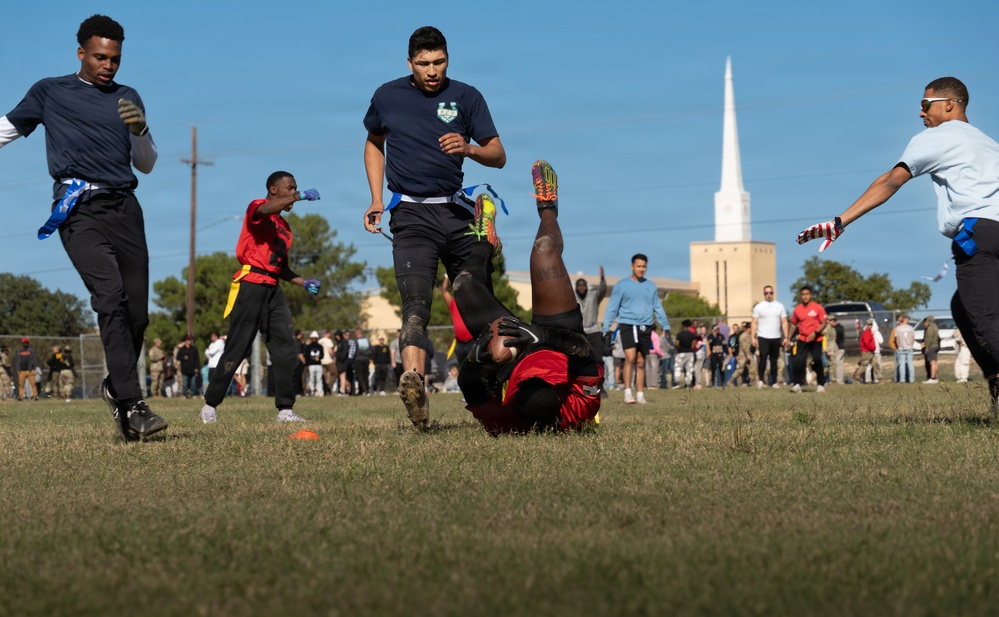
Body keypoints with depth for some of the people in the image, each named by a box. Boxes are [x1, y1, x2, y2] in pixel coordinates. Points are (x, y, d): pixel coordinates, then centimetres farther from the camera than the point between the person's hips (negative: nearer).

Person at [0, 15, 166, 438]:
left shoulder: (128, 99, 20)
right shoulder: (49, 92, 13)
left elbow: (146, 165, 20)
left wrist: (140, 130, 1)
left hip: (124, 208, 4)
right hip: (78, 211, -4)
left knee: (137, 312, -1)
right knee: (111, 296, -23)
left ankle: (116, 387, 25)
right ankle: (131, 404, -29)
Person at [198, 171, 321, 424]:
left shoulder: (285, 228, 22)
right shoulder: (256, 208, 0)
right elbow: (265, 210, -26)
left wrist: (304, 282, 12)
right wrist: (299, 196, -35)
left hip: (272, 289, 8)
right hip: (251, 284, -7)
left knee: (287, 348, -2)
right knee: (237, 348, -6)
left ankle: (285, 409, 1)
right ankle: (210, 405, 3)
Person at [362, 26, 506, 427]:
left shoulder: (466, 97, 4)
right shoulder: (387, 97, 7)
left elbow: (498, 157, 2)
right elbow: (374, 144, 23)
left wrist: (468, 148, -20)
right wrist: (376, 201, 12)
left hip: (457, 212, 2)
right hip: (411, 216, -2)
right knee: (416, 303, -20)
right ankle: (413, 380, -38)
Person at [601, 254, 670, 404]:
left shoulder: (651, 286, 13)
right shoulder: (622, 285, 2)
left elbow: (658, 308, 17)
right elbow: (612, 307, 1)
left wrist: (666, 326, 9)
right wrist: (606, 328, -6)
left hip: (645, 327, 4)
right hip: (627, 325, -4)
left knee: (641, 362, 6)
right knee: (630, 358, -17)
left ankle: (640, 395, 10)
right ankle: (627, 392, -13)